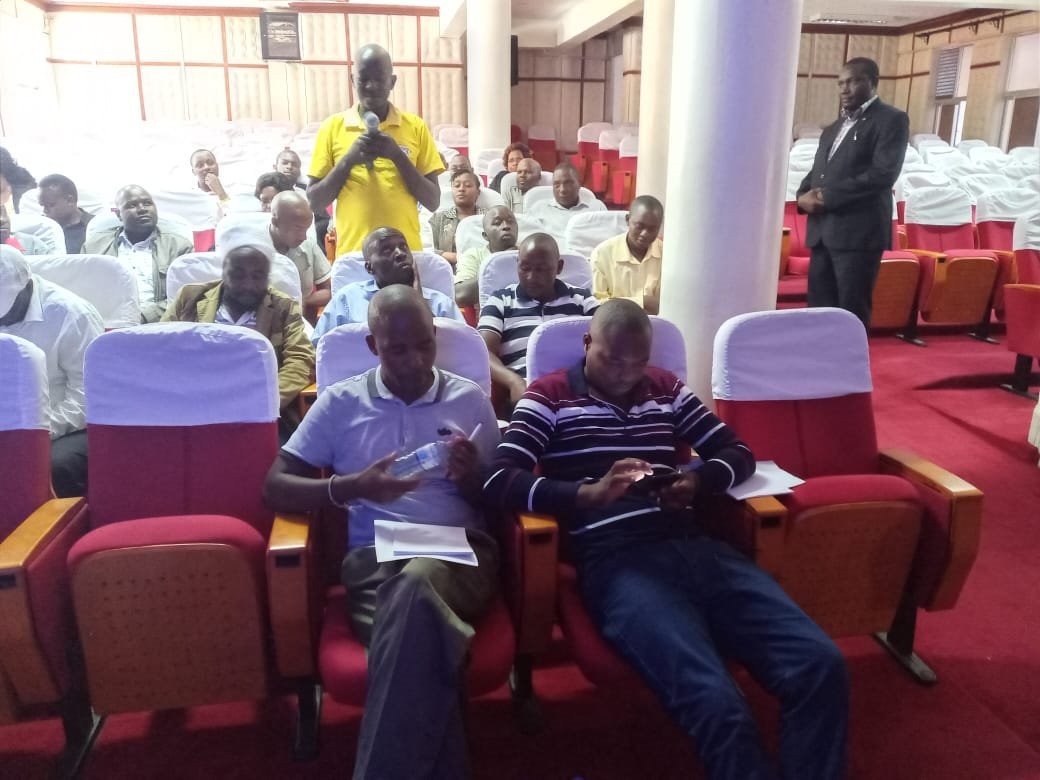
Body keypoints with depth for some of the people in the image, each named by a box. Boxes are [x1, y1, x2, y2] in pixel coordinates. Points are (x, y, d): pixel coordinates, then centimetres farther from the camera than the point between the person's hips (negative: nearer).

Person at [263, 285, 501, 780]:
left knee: (418, 585, -38)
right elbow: (276, 487, 7)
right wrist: (353, 487, -9)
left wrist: (471, 480, -7)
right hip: (375, 555, 0)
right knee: (422, 627, -37)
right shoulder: (339, 402, 13)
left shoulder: (470, 399, 15)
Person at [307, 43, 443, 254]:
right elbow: (314, 202, 3)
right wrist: (348, 160, -11)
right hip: (352, 253, 0)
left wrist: (398, 155, -11)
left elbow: (433, 202, 0)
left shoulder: (415, 127, 4)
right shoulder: (333, 126, 4)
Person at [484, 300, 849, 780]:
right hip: (614, 559, -5)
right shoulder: (549, 397, 8)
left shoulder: (666, 389, 22)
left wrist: (696, 482, -1)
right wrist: (589, 493, -19)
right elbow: (498, 483, -4)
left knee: (820, 664, -17)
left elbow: (738, 453, 23)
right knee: (717, 702, -28)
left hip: (692, 547, 5)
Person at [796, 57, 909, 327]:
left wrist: (827, 197, -15)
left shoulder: (891, 120, -1)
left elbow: (883, 173, -13)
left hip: (859, 232, -7)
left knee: (851, 313, -4)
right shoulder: (833, 128, 23)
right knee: (819, 308, 8)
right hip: (822, 232, 7)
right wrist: (804, 195, -2)